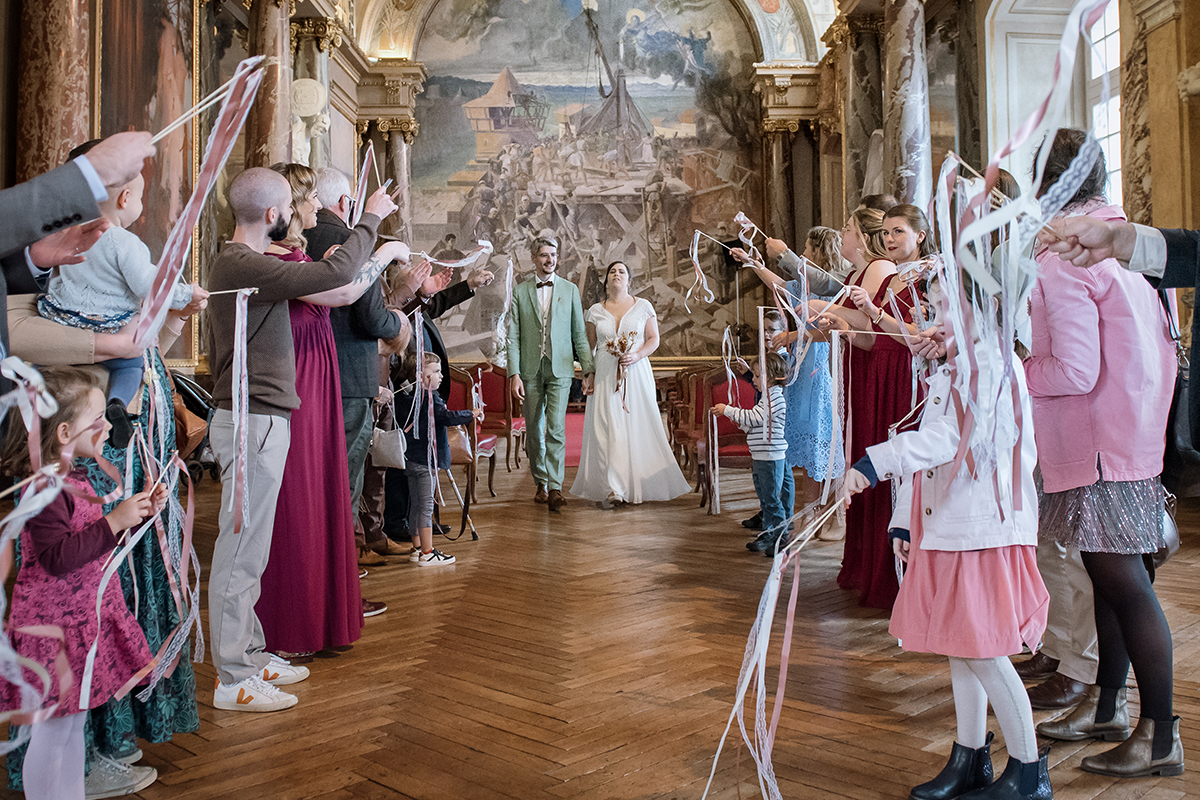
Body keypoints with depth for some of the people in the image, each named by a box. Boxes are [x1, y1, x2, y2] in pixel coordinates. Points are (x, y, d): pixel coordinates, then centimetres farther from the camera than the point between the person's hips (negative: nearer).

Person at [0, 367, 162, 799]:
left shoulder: (72, 478, 10)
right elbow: (57, 557, -27)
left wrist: (140, 511, 9)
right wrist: (115, 521, -27)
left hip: (82, 615, 10)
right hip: (54, 625, -10)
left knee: (74, 720, 20)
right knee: (52, 730, 1)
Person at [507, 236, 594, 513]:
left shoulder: (570, 290, 7)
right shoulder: (519, 292, 5)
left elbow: (580, 334, 8)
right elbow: (513, 337, 1)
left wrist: (588, 371, 2)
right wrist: (514, 374, -8)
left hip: (560, 369, -1)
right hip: (530, 370, 1)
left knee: (556, 428, -11)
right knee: (534, 430, 9)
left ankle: (555, 488, -10)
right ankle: (541, 483, 23)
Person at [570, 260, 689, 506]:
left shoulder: (643, 306, 6)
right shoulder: (595, 311, 9)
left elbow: (654, 339, 4)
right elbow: (590, 347, 12)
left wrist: (636, 356, -13)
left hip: (636, 373, 0)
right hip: (605, 376, 1)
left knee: (638, 426, -1)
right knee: (607, 428, -7)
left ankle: (639, 486, 10)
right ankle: (613, 490, -5)